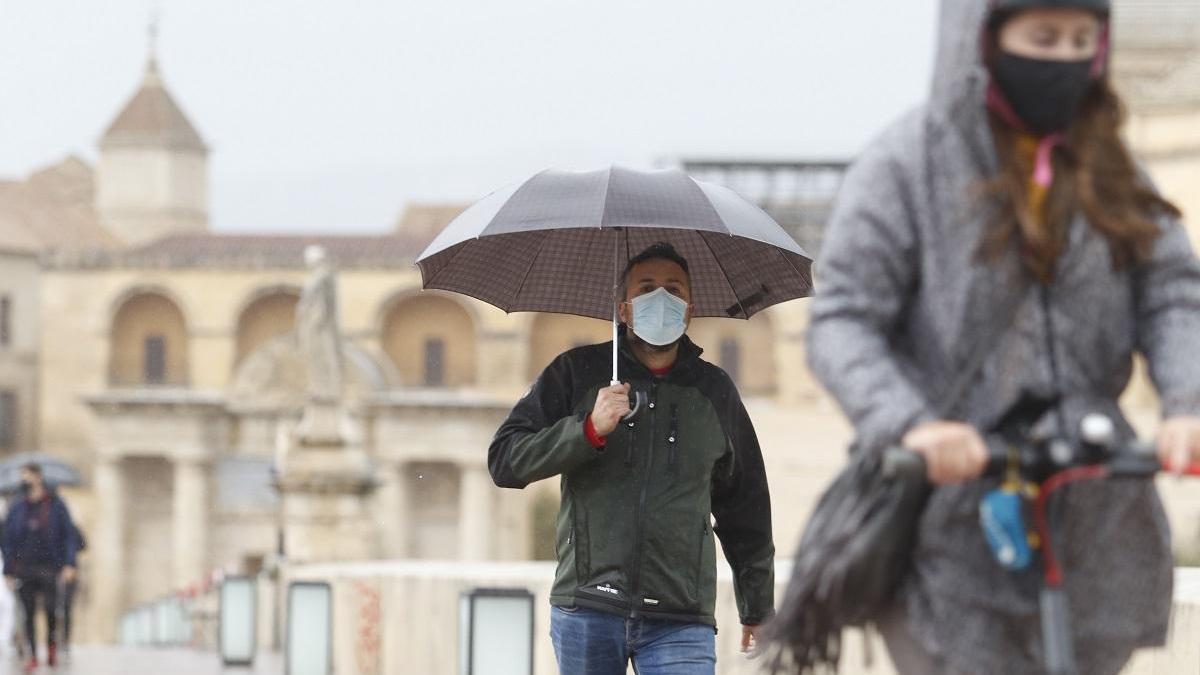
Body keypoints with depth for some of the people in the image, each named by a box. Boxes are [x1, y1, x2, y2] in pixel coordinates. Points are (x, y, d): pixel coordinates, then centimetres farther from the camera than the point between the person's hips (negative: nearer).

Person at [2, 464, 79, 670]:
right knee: (29, 613, 2)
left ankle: (52, 642, 20)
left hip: (49, 567, -2)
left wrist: (69, 564, -9)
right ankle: (32, 654, 8)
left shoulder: (56, 505, 1)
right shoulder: (18, 509, 7)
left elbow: (69, 535, 0)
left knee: (50, 610, -8)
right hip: (24, 567, 2)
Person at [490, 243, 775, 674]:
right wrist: (589, 429, -13)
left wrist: (758, 608, 25)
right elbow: (504, 461, 1)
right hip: (586, 610, 0)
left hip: (681, 621, 0)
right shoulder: (577, 373, 9)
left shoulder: (715, 392, 14)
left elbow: (746, 508, 22)